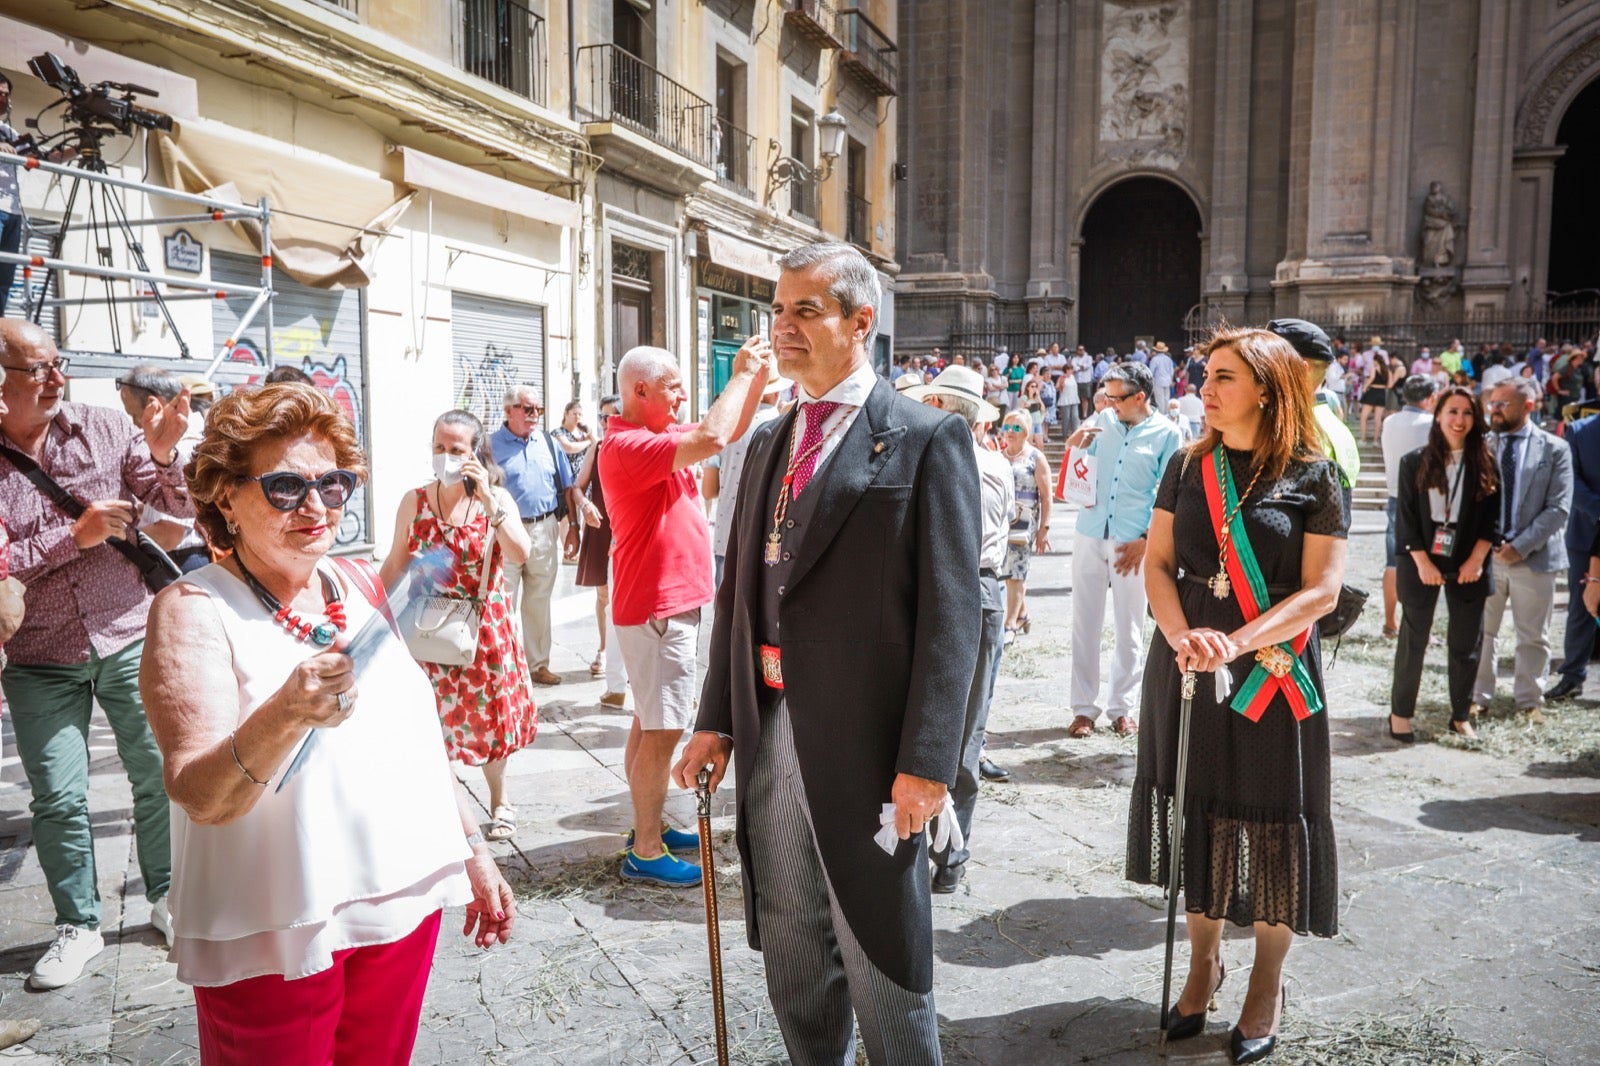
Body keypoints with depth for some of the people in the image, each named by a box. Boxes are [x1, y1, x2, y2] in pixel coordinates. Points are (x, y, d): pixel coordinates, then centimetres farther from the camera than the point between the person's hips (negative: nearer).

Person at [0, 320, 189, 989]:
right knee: (59, 800, 6)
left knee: (159, 775, 7)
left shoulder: (106, 429, -3)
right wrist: (75, 535, -19)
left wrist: (162, 454, -21)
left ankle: (166, 896, 28)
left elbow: (180, 506, -3)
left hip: (131, 639, 0)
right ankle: (78, 925, 24)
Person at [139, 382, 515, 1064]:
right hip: (276, 936, -5)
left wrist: (473, 851, 14)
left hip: (404, 903, 5)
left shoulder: (365, 590, 5)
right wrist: (285, 717, -40)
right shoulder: (193, 611, -11)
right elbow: (199, 798, -22)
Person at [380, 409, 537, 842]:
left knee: (489, 717, 11)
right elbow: (395, 565, 5)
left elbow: (520, 554, -20)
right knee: (432, 722, 5)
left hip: (484, 626, 0)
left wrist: (487, 499, -25)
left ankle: (498, 803, 32)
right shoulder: (415, 502, -2)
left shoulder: (497, 499, -5)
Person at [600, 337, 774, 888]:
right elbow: (711, 438, -31)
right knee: (661, 731, -5)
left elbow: (730, 431, 18)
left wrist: (759, 373, 6)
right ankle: (647, 853, 4)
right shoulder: (626, 445, -19)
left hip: (672, 604, 10)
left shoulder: (656, 437, 11)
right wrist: (741, 373, -18)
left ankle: (648, 828, 27)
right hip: (657, 609, -10)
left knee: (650, 724, 16)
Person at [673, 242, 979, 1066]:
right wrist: (716, 718, 9)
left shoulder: (927, 439, -9)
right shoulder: (769, 442, 12)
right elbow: (738, 588, 13)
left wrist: (926, 759, -18)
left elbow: (952, 610, -13)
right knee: (790, 945, 19)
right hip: (771, 733, 6)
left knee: (880, 951, 9)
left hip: (865, 742, -6)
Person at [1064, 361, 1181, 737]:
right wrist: (1076, 439, -5)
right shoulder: (1104, 420, 5)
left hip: (1133, 543, -3)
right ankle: (1084, 707, 13)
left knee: (1129, 628, 7)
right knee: (1085, 624, 5)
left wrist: (1145, 540, -11)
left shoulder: (1166, 434, -4)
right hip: (1090, 536, 3)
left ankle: (1122, 707, 19)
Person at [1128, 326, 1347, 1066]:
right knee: (1198, 809, 11)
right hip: (1186, 665, 3)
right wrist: (1180, 635, -17)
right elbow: (1158, 563, 1)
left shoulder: (1311, 477, -6)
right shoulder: (1188, 466, 4)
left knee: (1270, 823, 5)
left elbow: (1322, 590, -10)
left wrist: (1236, 644, -22)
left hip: (1272, 675, -3)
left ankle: (1267, 984, 26)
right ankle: (1204, 961, 31)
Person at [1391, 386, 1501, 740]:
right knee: (1413, 640, 5)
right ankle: (1400, 712, 16)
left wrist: (1476, 559, -10)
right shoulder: (1415, 462, -2)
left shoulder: (1486, 463, 1)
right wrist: (1423, 563, -12)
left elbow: (1494, 515, -1)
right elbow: (1405, 518, -4)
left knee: (1467, 642, 7)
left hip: (1469, 565, 2)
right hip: (1421, 564, -1)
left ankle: (1461, 715, 21)